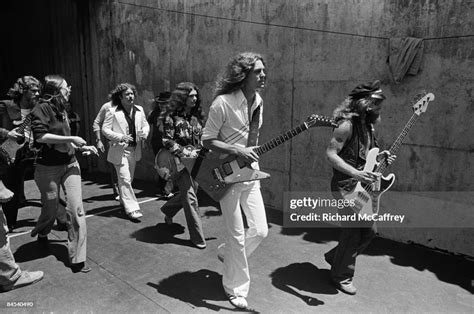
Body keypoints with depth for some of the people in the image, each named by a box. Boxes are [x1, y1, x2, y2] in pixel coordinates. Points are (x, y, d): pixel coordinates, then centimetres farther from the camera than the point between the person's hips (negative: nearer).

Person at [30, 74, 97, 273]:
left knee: (76, 210, -5)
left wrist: (82, 147, 10)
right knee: (51, 209, 13)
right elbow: (40, 136, -22)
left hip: (70, 164, 5)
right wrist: (71, 138, -20)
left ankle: (77, 259, 1)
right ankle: (41, 234, 50)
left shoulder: (62, 111, 11)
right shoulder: (42, 108, -9)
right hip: (48, 167, -5)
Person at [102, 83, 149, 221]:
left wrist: (144, 132, -8)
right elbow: (105, 129, -8)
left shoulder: (139, 110, 7)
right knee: (125, 180, -7)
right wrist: (121, 137, -20)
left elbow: (146, 125, 15)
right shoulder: (112, 111, -8)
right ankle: (132, 209, -2)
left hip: (134, 150, 6)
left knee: (128, 179, 17)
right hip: (120, 150, -5)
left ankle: (124, 202, 36)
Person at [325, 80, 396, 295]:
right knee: (352, 232, -3)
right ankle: (342, 277, 19)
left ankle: (335, 257, 34)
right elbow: (331, 154, -23)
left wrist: (379, 157, 4)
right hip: (346, 187, -9)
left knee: (369, 230, 15)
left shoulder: (367, 126, 12)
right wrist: (355, 173, -31)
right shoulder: (347, 125, -16)